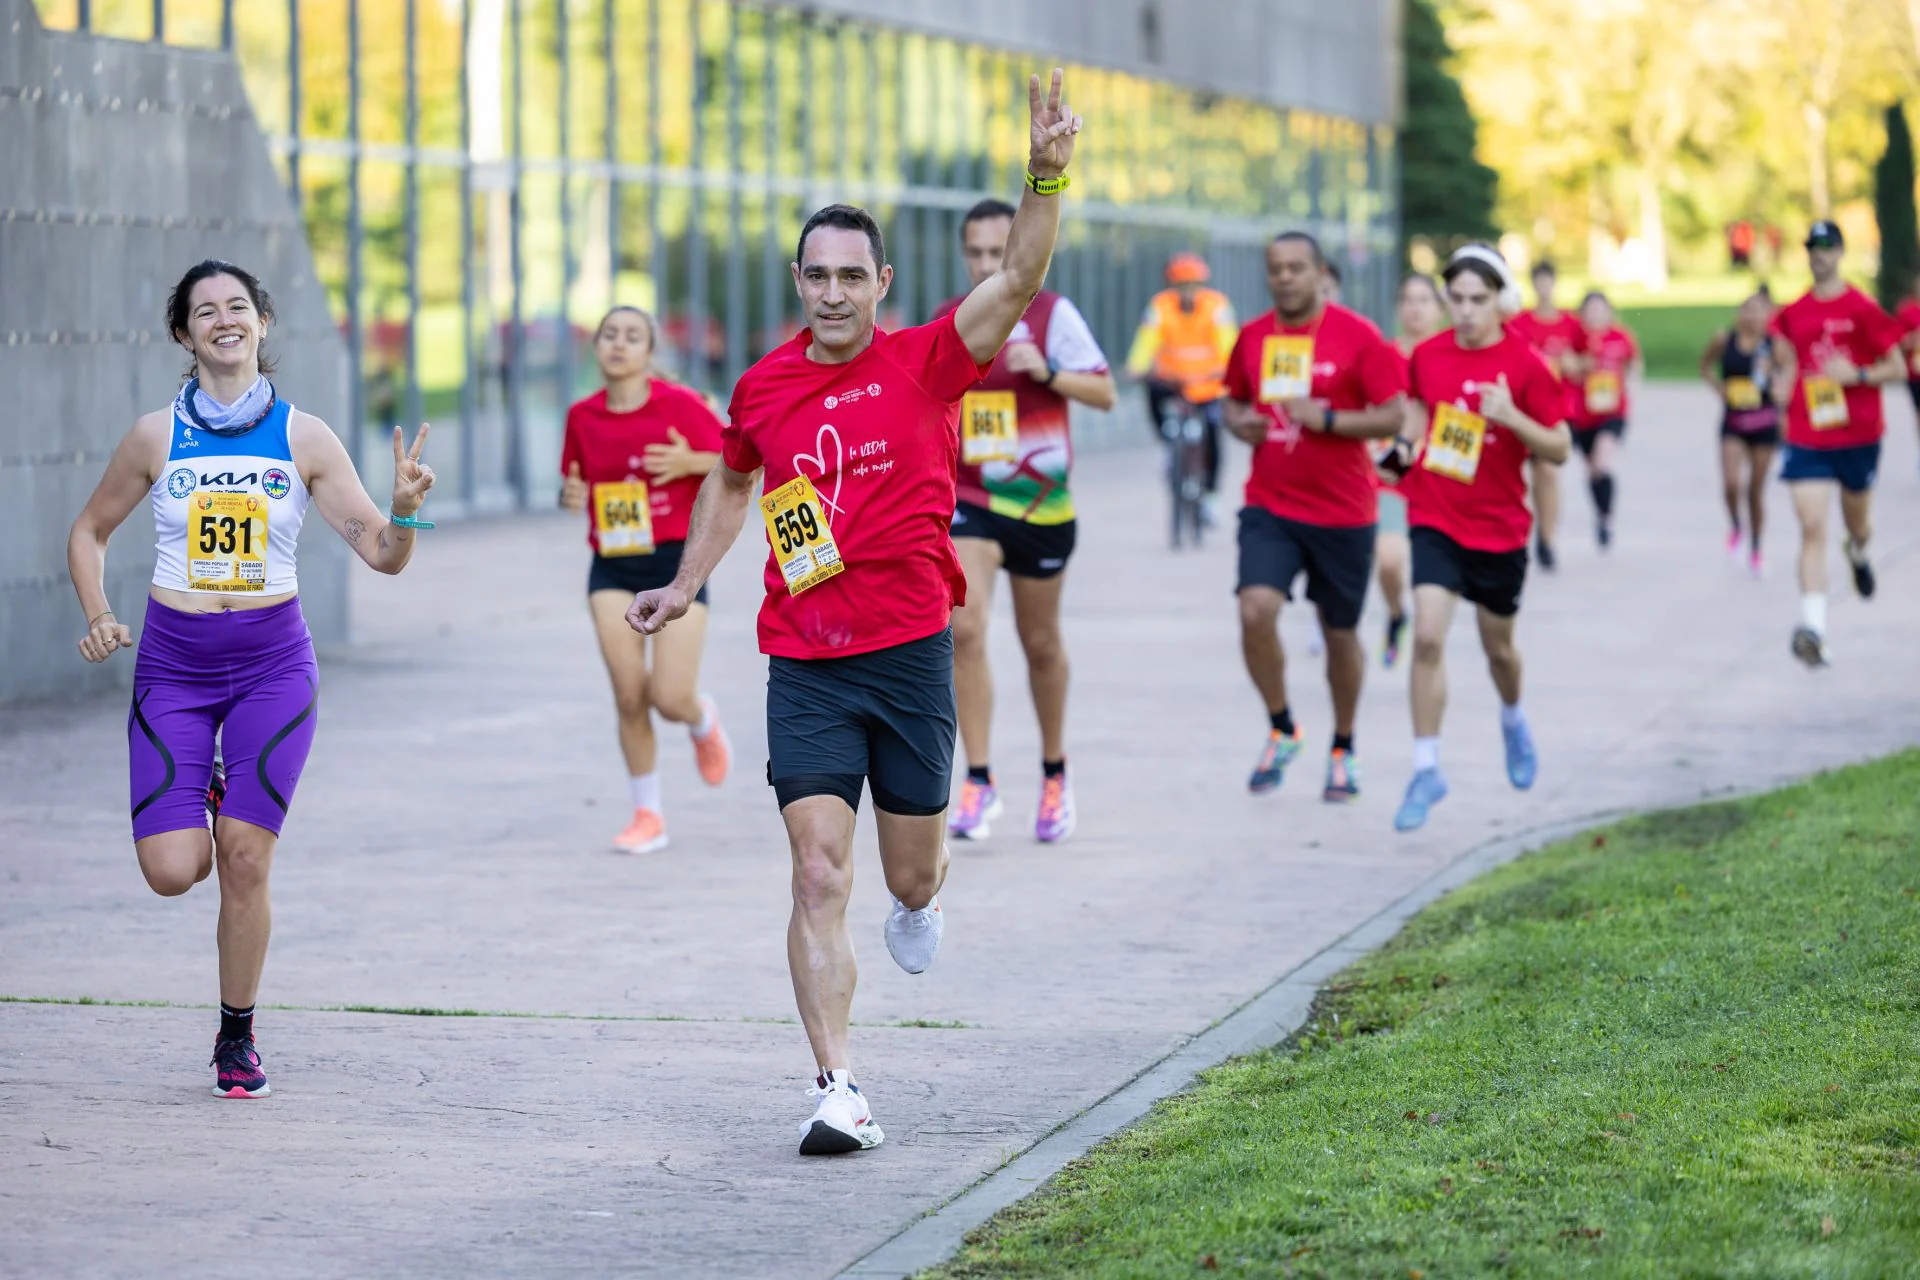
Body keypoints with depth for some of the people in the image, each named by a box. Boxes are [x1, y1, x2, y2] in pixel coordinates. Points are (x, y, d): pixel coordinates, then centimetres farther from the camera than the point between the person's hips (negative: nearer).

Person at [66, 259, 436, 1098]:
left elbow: (382, 555, -2)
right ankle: (202, 799, 28)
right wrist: (98, 617, -4)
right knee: (172, 870, -10)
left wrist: (405, 510, -23)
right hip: (174, 665, 0)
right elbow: (89, 532, 13)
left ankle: (237, 1039, 13)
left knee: (244, 862, -6)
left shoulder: (303, 438, -1)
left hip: (272, 660, 0)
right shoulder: (156, 436, -1)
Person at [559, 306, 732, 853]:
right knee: (628, 696, -5)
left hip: (676, 561, -3)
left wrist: (690, 462, -22)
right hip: (613, 567, 3)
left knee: (670, 699, -9)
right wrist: (571, 495, -5)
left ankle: (704, 721, 30)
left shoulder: (679, 406, -7)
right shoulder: (582, 417, 4)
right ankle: (648, 814, 10)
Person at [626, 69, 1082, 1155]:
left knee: (912, 875, 12)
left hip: (911, 654, -1)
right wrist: (687, 584, 27)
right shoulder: (764, 388, 5)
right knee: (819, 876, -11)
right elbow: (734, 481, 26)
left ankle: (921, 900, 52)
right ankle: (840, 1091, -12)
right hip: (805, 667, 1)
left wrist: (1048, 178, -33)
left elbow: (1021, 280, -19)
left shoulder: (927, 364, -4)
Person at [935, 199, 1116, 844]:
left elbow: (1104, 393, -11)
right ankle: (979, 783, -15)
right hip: (968, 500, 1)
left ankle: (1055, 775, 33)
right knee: (965, 628, -18)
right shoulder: (946, 321, 4)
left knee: (1040, 642, 12)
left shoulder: (1052, 314, -6)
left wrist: (1048, 372, -25)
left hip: (1041, 503, -1)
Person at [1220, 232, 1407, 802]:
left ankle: (1343, 749, 30)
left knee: (1340, 633, 9)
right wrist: (1240, 423, -3)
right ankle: (1281, 729, 4)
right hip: (1269, 506, 2)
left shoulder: (1358, 336, -8)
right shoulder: (1252, 338, 4)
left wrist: (1327, 419, -21)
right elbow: (1235, 399, 20)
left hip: (1343, 512, -2)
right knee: (1255, 611, -18)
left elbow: (1392, 417, -10)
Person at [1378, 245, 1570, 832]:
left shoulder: (1525, 364, -11)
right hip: (1435, 519, 1)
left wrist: (1512, 418, -25)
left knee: (1498, 645, 17)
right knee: (1427, 636, -16)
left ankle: (1513, 719, 51)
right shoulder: (1427, 355, -1)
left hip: (1499, 527, -1)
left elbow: (1559, 449, -8)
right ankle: (1426, 768, -10)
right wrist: (1406, 445, 0)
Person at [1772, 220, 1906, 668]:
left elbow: (1898, 368, -5)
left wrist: (1857, 375, -20)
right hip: (1807, 440, 1)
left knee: (1858, 526, 17)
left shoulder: (1862, 308, -7)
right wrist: (1786, 384, 5)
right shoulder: (1794, 313, 5)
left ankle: (1858, 554, 57)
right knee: (1812, 529, -14)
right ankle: (1813, 628, -22)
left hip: (1858, 437, -1)